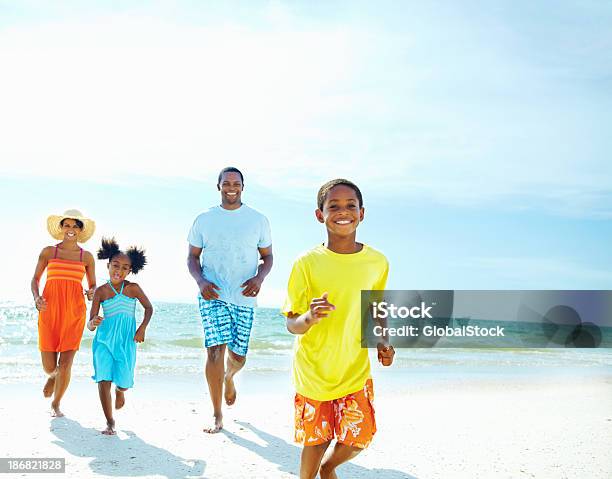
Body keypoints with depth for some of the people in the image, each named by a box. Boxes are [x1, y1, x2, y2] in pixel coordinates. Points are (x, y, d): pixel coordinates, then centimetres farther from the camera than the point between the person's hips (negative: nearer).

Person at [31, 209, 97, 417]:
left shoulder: (87, 257, 9)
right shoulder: (48, 252, 8)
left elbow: (93, 285, 14)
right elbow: (35, 278, 11)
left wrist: (91, 293, -9)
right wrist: (36, 298, -8)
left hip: (74, 312, 0)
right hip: (49, 310, 0)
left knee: (66, 363, -5)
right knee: (49, 366, 2)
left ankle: (56, 404, 20)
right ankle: (52, 376, 42)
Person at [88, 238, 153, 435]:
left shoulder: (133, 288, -2)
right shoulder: (101, 291, -1)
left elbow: (148, 308, 11)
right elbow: (90, 324, -2)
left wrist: (142, 328, -2)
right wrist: (93, 323, -26)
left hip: (126, 341, 0)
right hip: (104, 339, 0)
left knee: (124, 381, 0)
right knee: (103, 380, -10)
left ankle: (120, 391, 41)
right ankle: (110, 422, 4)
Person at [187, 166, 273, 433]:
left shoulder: (258, 220, 5)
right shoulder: (204, 220, 5)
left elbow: (267, 256, 10)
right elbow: (192, 256, 9)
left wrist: (259, 278, -11)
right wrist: (201, 281, -10)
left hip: (244, 297, 1)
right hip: (212, 295, -1)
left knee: (238, 355, 7)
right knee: (215, 350, -13)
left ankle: (229, 376, 47)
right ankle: (217, 416, -1)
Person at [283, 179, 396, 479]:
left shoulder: (377, 262, -5)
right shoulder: (307, 263, -13)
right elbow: (291, 324, -11)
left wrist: (383, 343, -4)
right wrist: (309, 318, -32)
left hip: (356, 372, 2)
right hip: (313, 372, -2)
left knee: (357, 440, 2)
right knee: (316, 440, 8)